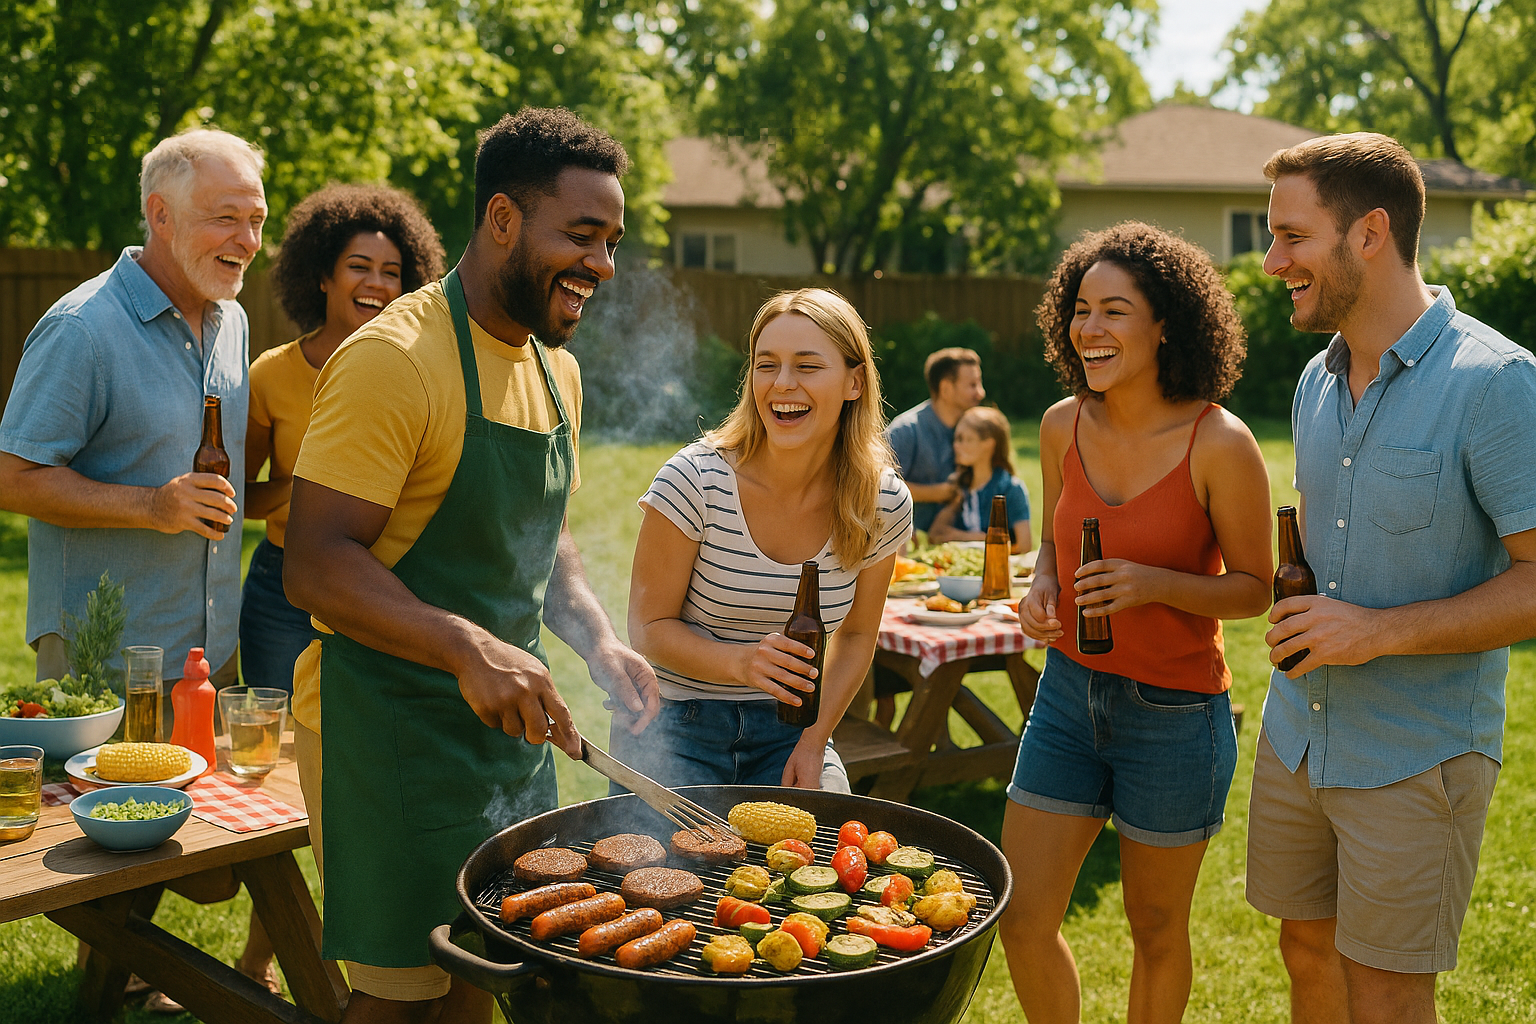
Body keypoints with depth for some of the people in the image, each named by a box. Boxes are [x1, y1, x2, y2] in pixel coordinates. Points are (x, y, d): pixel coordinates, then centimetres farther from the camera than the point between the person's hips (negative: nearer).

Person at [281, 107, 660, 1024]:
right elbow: (316, 564, -22)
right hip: (392, 730, -8)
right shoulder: (395, 358, -18)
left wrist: (598, 640, 2)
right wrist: (468, 647, -34)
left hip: (510, 720, 8)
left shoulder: (557, 371, 10)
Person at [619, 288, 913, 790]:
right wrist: (742, 662, -28)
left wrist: (813, 742, -4)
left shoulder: (885, 505, -8)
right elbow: (650, 628, -11)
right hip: (673, 725, -2)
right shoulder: (696, 480, -18)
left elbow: (856, 635, 6)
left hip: (785, 727, 3)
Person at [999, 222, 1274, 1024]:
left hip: (1173, 712, -4)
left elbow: (1254, 588, -8)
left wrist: (1154, 583, -24)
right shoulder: (1064, 425, -2)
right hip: (1070, 690, 4)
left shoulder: (1219, 444, -16)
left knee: (1156, 932, 14)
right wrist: (1041, 589, -8)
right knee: (1021, 920, 6)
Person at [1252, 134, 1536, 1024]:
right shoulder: (1318, 381, 7)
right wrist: (1299, 613, 4)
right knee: (1308, 950, 17)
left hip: (1418, 754, -6)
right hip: (1299, 732, 6)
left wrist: (1383, 630, -23)